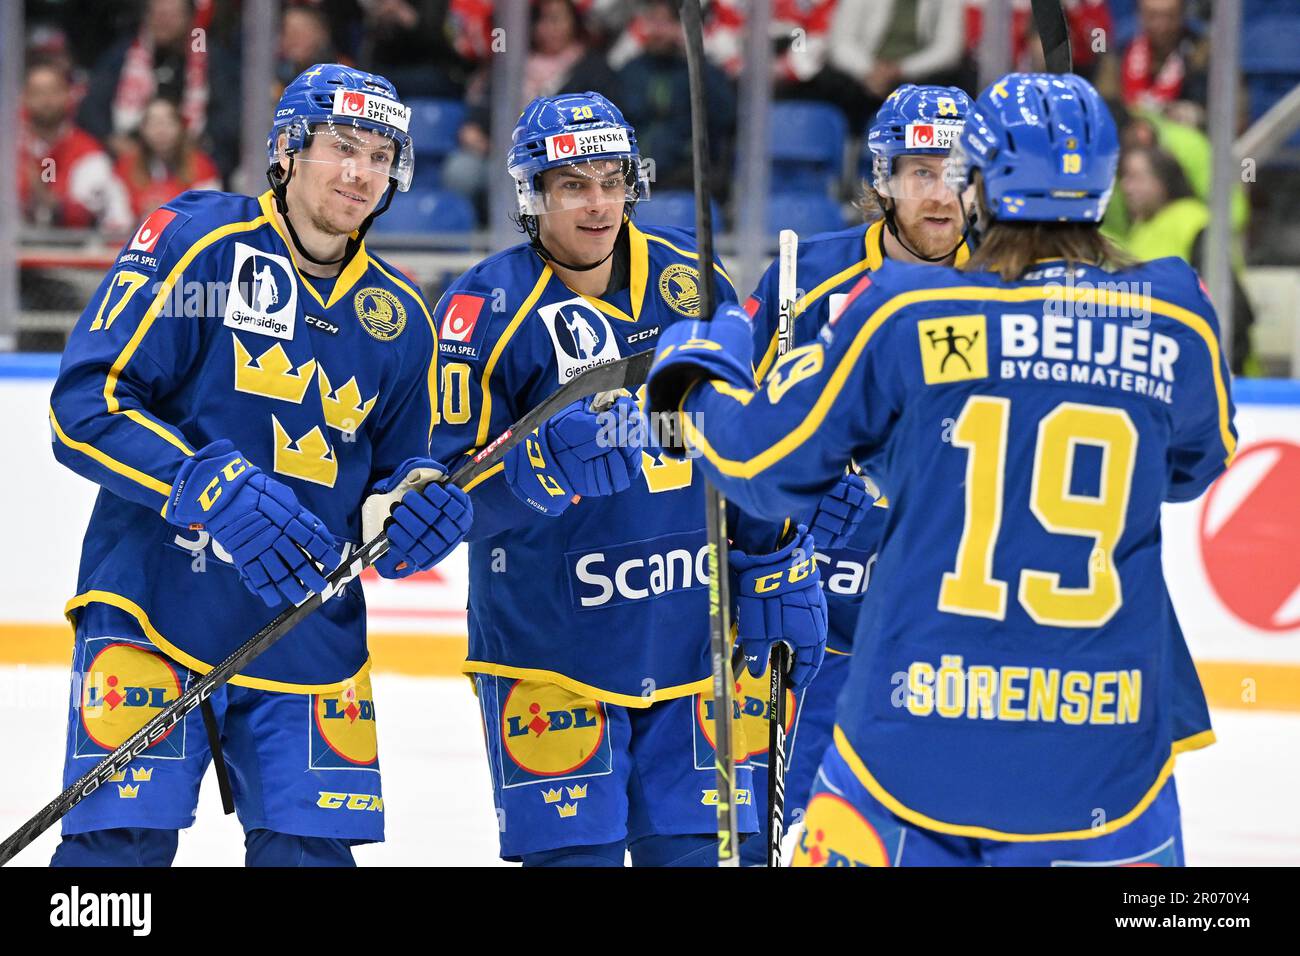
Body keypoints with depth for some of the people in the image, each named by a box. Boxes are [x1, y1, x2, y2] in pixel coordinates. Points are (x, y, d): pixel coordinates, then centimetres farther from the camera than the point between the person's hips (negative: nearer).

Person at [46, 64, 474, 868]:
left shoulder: (399, 319, 11)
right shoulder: (196, 245, -6)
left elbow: (394, 476, 18)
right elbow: (86, 407, -13)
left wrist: (420, 512, -7)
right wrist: (216, 492, -25)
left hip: (309, 640, 5)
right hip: (157, 610, -5)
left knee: (310, 847, 2)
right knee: (122, 842, -12)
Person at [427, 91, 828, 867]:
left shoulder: (691, 281, 4)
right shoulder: (488, 308, -8)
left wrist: (782, 573, 11)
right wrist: (545, 465, -32)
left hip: (694, 627, 4)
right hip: (552, 642, -4)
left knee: (698, 844, 5)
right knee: (573, 847, -6)